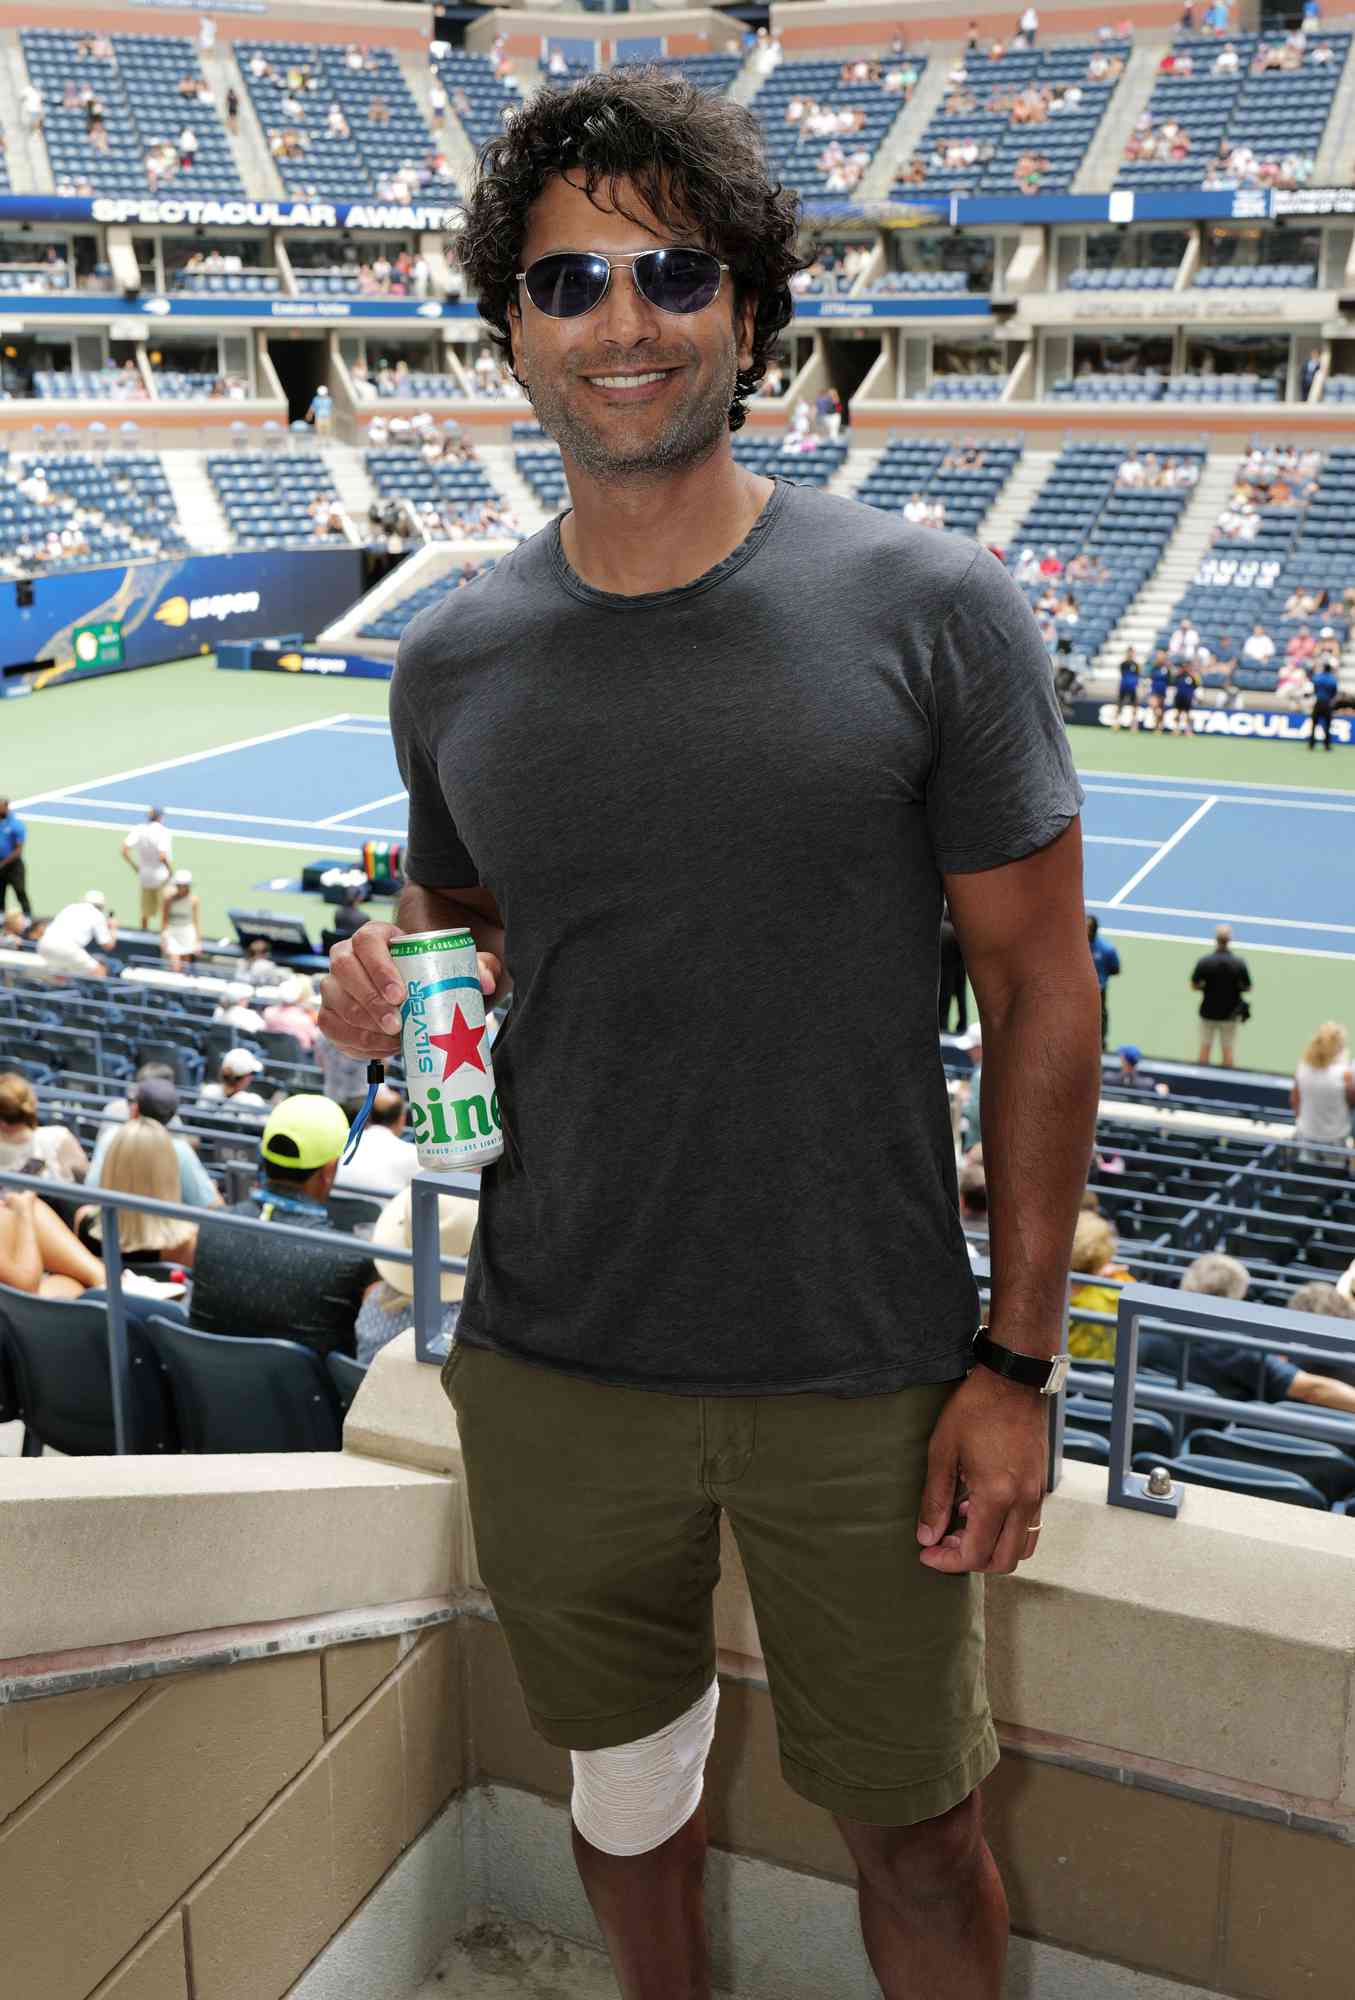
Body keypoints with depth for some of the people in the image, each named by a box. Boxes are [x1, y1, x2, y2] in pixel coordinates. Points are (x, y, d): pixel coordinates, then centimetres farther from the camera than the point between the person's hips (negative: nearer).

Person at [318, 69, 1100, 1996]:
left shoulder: (932, 610, -11)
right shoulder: (454, 660, 0)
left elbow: (1042, 986, -7)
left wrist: (1017, 1360, -8)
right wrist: (389, 987, -10)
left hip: (865, 1379, -3)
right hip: (554, 1370, 3)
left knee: (915, 1834, 15)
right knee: (625, 1795, 24)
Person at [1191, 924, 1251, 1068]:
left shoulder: (1204, 962, -16)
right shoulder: (1239, 963, -15)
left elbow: (1194, 985, -7)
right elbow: (1247, 988, -5)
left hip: (1208, 1011, 0)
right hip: (1230, 1013, 0)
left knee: (1205, 1048, 14)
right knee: (1227, 1050, 11)